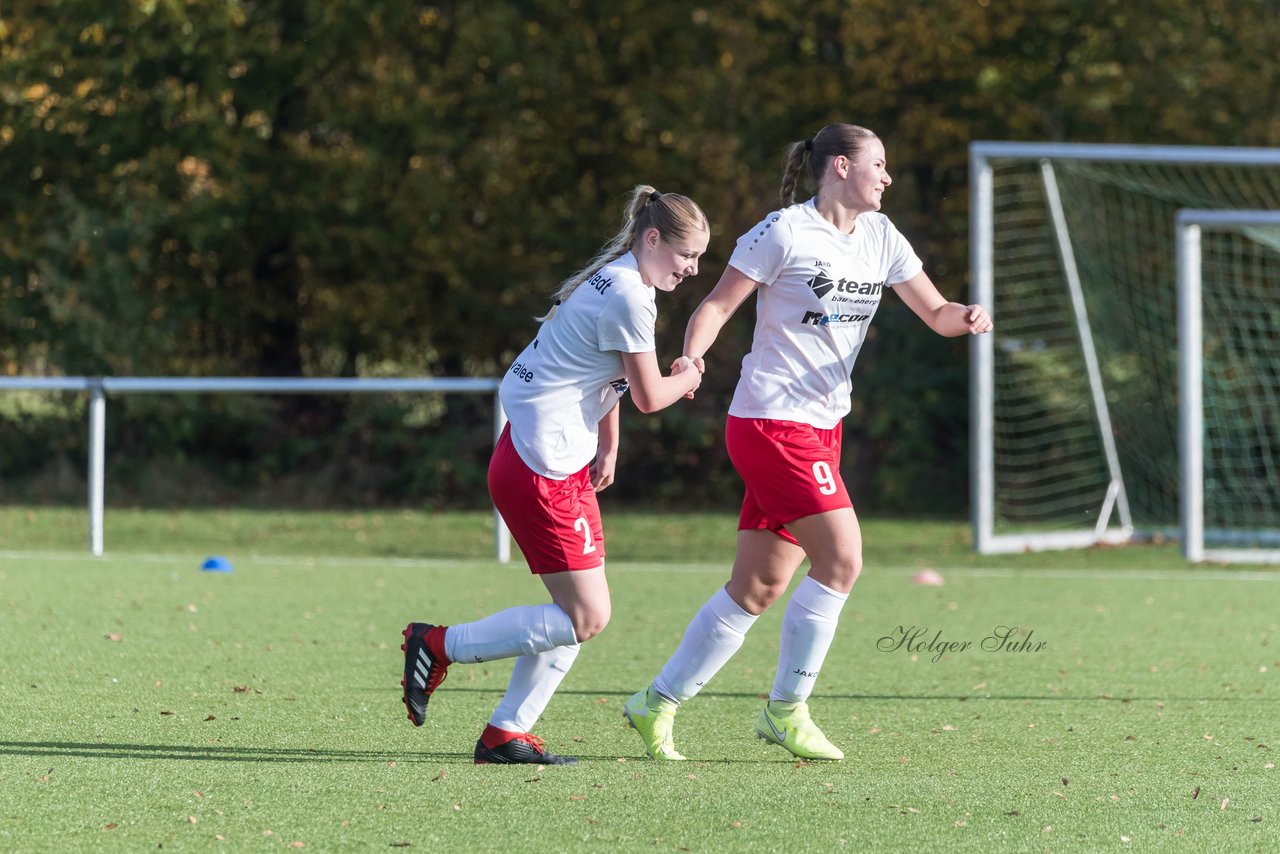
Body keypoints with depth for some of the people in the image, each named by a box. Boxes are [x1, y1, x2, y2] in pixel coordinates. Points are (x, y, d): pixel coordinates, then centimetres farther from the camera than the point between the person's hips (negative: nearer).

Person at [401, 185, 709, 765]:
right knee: (586, 619, -10)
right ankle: (438, 647, -5)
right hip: (542, 471, -11)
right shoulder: (628, 297, -16)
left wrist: (607, 449, 21)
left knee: (581, 613, 9)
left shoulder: (615, 280, 16)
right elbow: (649, 396, -11)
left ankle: (507, 734, 9)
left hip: (562, 463, 11)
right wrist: (687, 379, 9)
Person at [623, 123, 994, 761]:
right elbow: (716, 306, -8)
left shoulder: (880, 238, 12)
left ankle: (657, 703, 15)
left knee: (759, 587, 6)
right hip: (772, 421, -8)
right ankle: (786, 710, -2)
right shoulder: (786, 233, -9)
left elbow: (936, 313, 15)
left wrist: (967, 317, -7)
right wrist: (690, 359, -26)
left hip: (821, 427, 8)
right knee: (841, 558, -15)